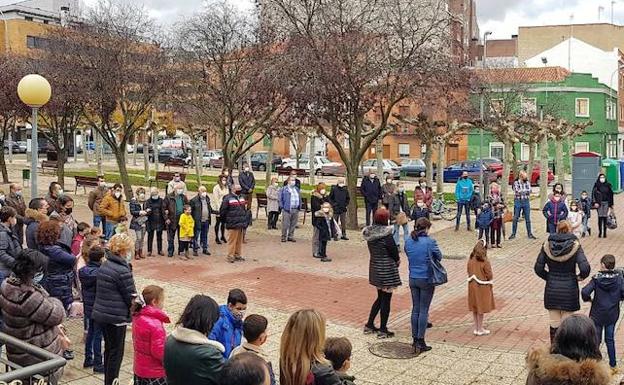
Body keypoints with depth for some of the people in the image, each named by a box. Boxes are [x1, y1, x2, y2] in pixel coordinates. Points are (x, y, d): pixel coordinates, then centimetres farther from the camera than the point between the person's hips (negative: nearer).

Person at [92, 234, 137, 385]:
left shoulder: (105, 265, 7)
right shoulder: (123, 270, -19)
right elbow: (131, 297, -14)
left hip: (100, 314, 8)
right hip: (116, 317, -8)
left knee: (109, 348, 20)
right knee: (116, 352, 4)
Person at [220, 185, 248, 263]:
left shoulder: (241, 198, 16)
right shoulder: (228, 199, -9)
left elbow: (245, 210, 24)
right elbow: (222, 211, -8)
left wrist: (246, 221, 18)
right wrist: (226, 220, -3)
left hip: (241, 224, 7)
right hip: (233, 225, -7)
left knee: (239, 240, 13)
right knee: (232, 240, -4)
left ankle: (237, 255, 23)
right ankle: (230, 256, 3)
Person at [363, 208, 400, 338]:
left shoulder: (369, 233, 1)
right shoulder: (386, 234, -21)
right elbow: (394, 251, -15)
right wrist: (397, 260, 9)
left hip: (374, 268, 7)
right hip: (387, 270, -7)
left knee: (380, 297, 21)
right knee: (386, 299, 5)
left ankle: (369, 325, 25)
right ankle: (383, 330, 13)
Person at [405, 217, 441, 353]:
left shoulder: (408, 241, 0)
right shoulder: (430, 241, -15)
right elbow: (439, 257, -3)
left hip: (413, 279, 5)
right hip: (426, 279, -5)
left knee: (415, 309, 14)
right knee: (424, 310, 2)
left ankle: (415, 339, 21)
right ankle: (420, 342, 5)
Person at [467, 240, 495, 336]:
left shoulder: (471, 260, -4)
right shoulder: (485, 261, -20)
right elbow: (489, 275, -13)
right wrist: (490, 282, 5)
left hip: (472, 285, 5)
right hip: (482, 287, -5)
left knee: (474, 308, 16)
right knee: (481, 308, 7)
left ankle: (476, 328, 25)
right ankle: (480, 329, 15)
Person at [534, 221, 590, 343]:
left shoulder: (547, 246, -5)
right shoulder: (575, 246, -11)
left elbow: (538, 268, -4)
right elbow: (585, 268, -21)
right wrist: (579, 277, -1)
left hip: (552, 290, 2)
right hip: (569, 291, -2)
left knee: (554, 324, 14)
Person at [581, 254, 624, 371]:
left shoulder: (596, 279, -13)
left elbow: (585, 292, -23)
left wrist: (589, 299, -3)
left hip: (597, 315, -2)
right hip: (612, 315, 2)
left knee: (595, 339, 9)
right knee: (610, 339, 16)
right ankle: (612, 363, 24)